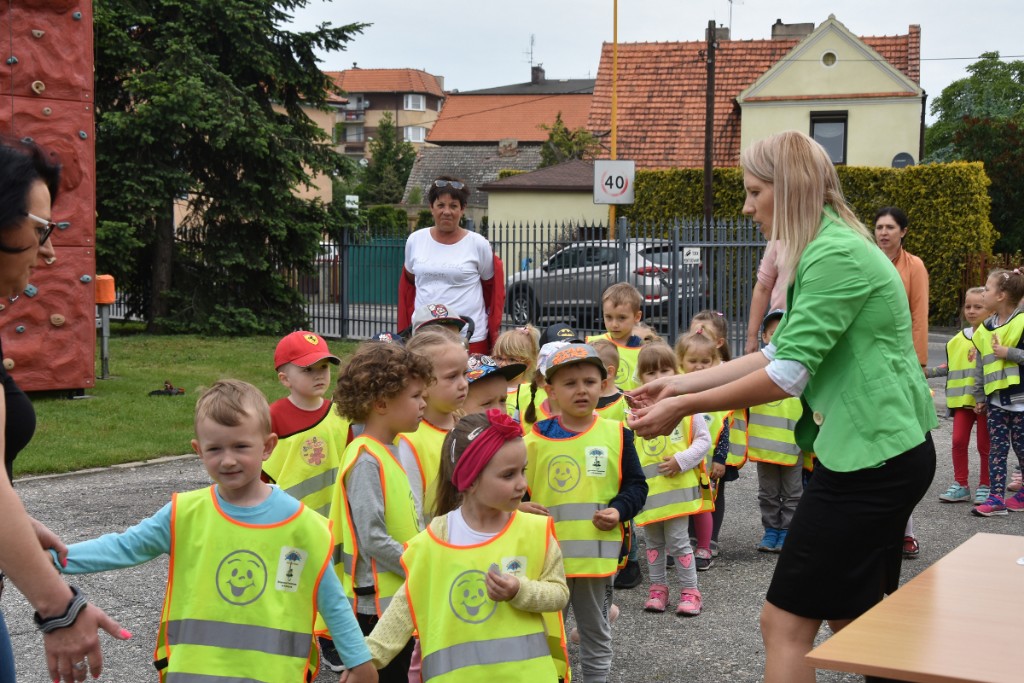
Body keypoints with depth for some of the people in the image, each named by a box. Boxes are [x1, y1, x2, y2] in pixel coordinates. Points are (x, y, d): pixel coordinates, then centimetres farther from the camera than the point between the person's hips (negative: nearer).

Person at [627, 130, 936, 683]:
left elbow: (789, 374, -22)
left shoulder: (835, 255, -19)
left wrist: (686, 407, -15)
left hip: (869, 458, -11)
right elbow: (780, 354, 14)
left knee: (785, 621, -4)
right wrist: (679, 384, 9)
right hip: (887, 452, 11)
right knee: (851, 617, 19)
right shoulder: (828, 249, 15)